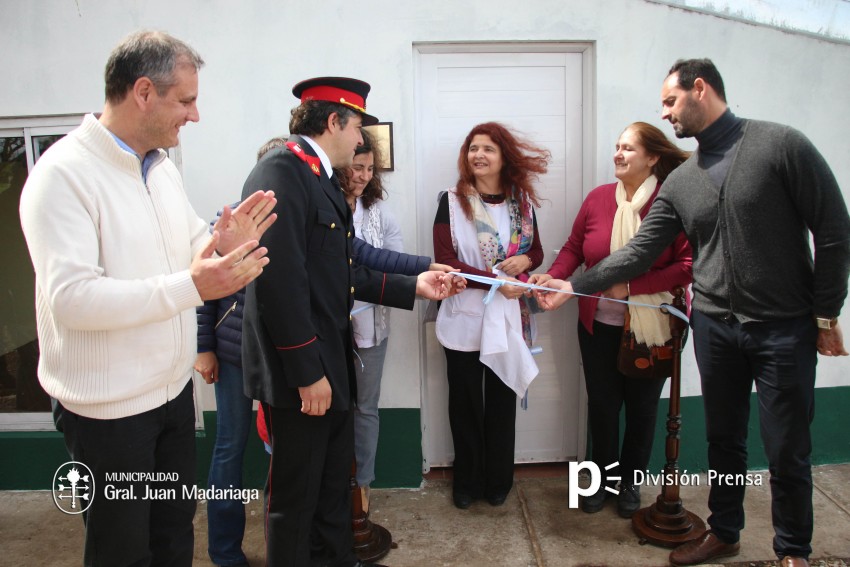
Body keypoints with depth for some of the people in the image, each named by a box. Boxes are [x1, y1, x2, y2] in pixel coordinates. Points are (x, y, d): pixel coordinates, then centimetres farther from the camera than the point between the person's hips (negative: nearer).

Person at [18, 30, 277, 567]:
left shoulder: (163, 166, 7)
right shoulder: (64, 174, -20)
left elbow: (188, 248, 14)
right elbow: (70, 298, -27)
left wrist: (225, 243, -8)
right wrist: (190, 286, -34)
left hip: (173, 388, 7)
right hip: (108, 410, -7)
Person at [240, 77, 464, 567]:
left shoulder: (321, 177, 14)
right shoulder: (281, 172, -17)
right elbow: (281, 279, -25)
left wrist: (414, 286, 12)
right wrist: (307, 372, -22)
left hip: (330, 365, 10)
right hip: (301, 375, -10)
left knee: (335, 481, 23)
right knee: (297, 494, 8)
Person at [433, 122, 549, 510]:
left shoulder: (522, 202, 4)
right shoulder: (452, 201, -5)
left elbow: (536, 251, 13)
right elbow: (445, 260, -12)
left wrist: (524, 261, -11)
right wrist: (496, 280, -21)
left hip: (508, 318, 2)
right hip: (464, 319, -2)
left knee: (502, 401, 12)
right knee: (466, 402, 10)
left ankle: (498, 481, 30)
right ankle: (466, 481, 28)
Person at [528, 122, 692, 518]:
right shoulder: (598, 198, -1)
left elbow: (688, 265, -15)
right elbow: (574, 248, 5)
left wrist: (631, 287, -21)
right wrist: (552, 276, -14)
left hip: (652, 327, -2)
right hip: (599, 324, 3)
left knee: (641, 408, 15)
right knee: (602, 404, 13)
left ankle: (630, 482, 36)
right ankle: (605, 479, 35)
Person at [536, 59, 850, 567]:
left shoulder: (781, 145, -9)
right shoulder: (680, 182, 6)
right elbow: (640, 252, 3)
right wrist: (572, 286, -4)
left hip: (785, 328, -4)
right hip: (715, 327, 5)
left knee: (788, 450, 6)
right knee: (724, 440, 17)